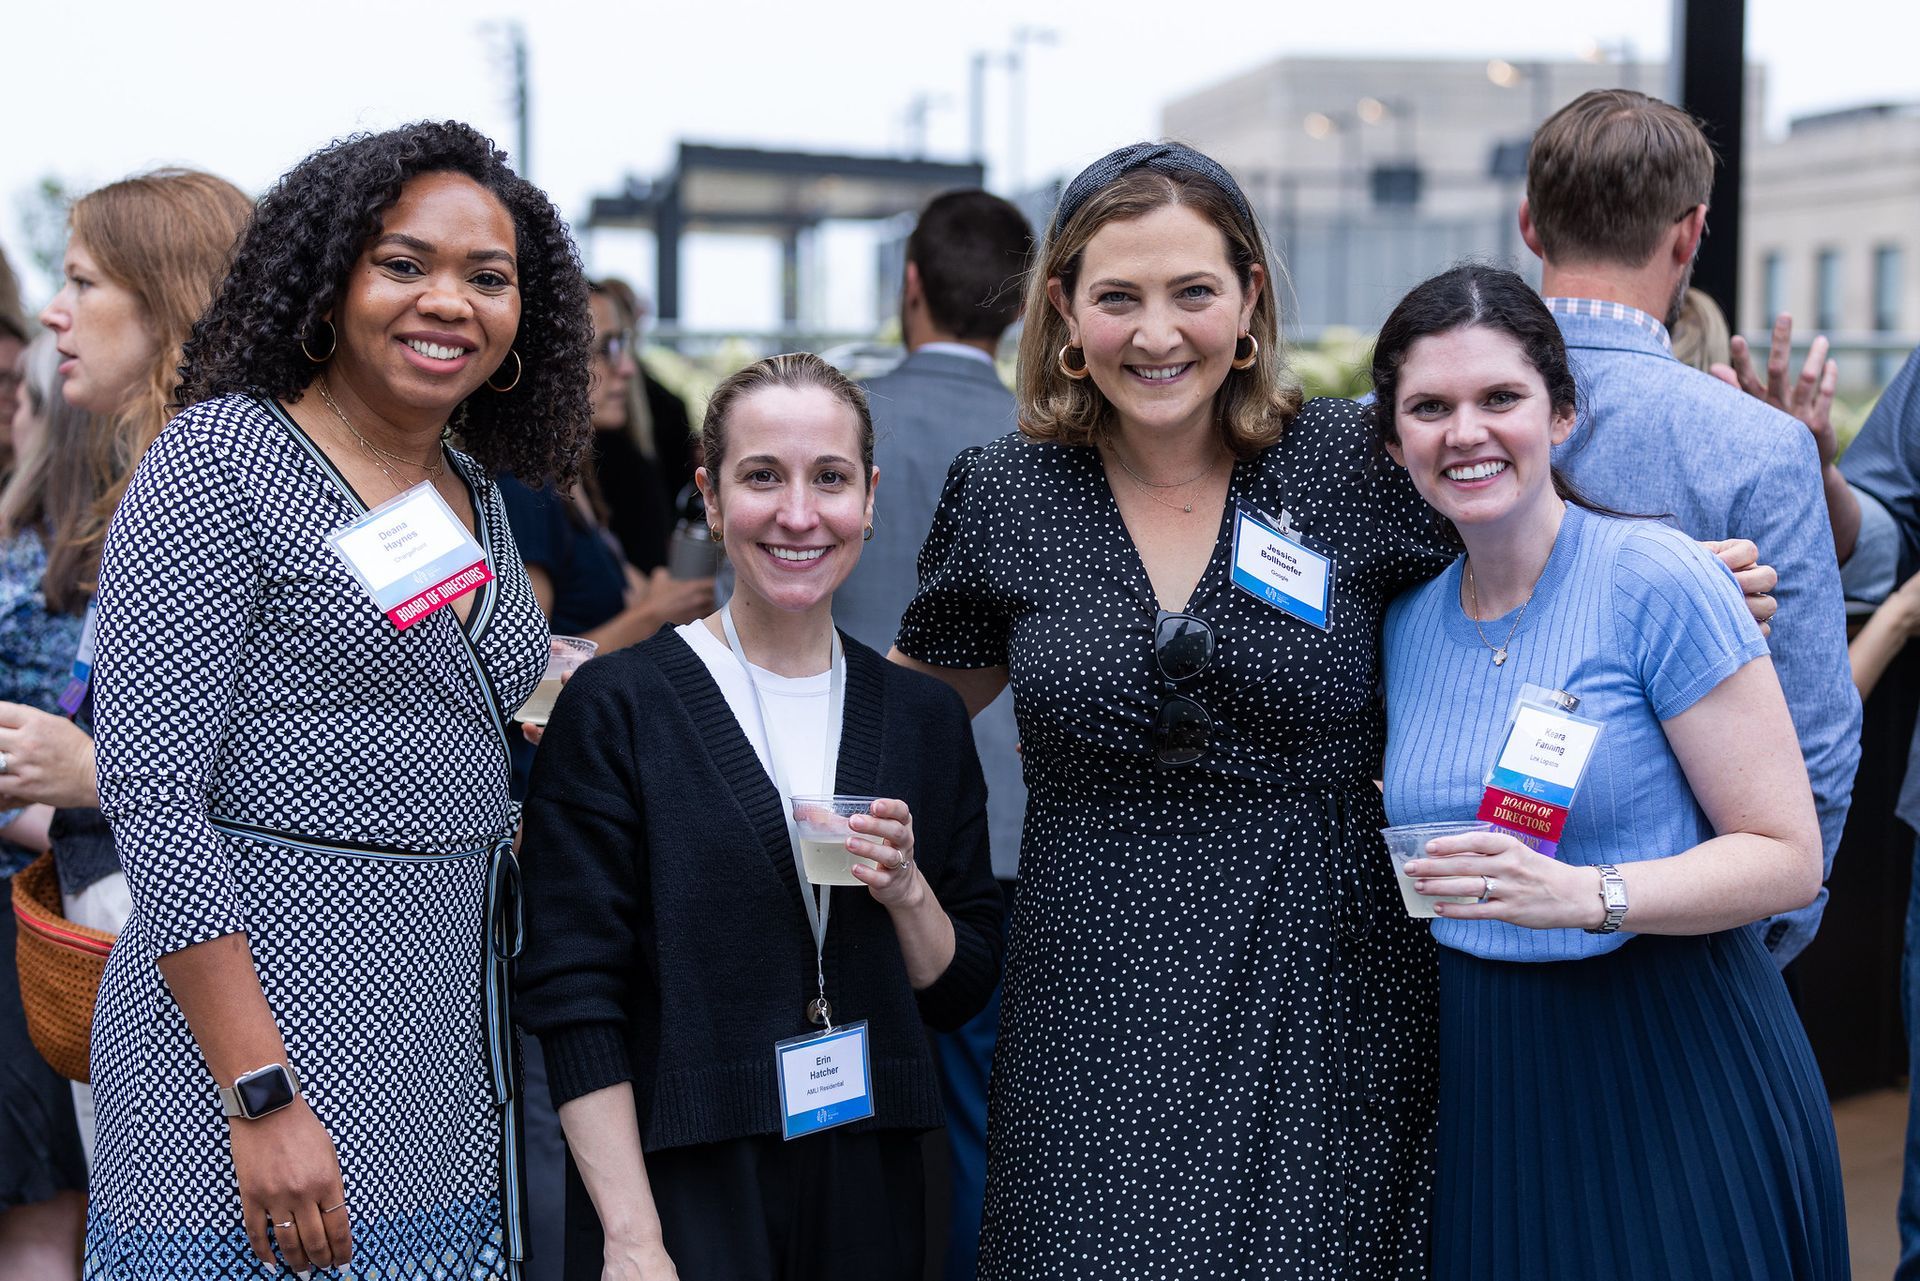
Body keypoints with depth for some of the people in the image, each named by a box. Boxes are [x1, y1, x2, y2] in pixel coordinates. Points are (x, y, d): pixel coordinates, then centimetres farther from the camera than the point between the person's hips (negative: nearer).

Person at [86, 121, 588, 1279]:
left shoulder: (477, 498, 13)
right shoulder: (221, 459, -8)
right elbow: (151, 792, -15)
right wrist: (261, 1096, -19)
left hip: (455, 1045, 7)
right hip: (259, 1016, -7)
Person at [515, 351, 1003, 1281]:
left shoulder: (926, 718, 7)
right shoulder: (615, 709, -6)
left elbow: (962, 994, 10)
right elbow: (574, 998, -9)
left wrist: (908, 892, -9)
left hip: (869, 1198, 4)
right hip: (680, 1189, -4)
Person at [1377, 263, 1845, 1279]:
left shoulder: (1657, 581, -11)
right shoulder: (1408, 622, 7)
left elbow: (1789, 855, -14)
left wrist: (1587, 895, -26)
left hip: (1673, 1070, -5)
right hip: (1484, 1086, 5)